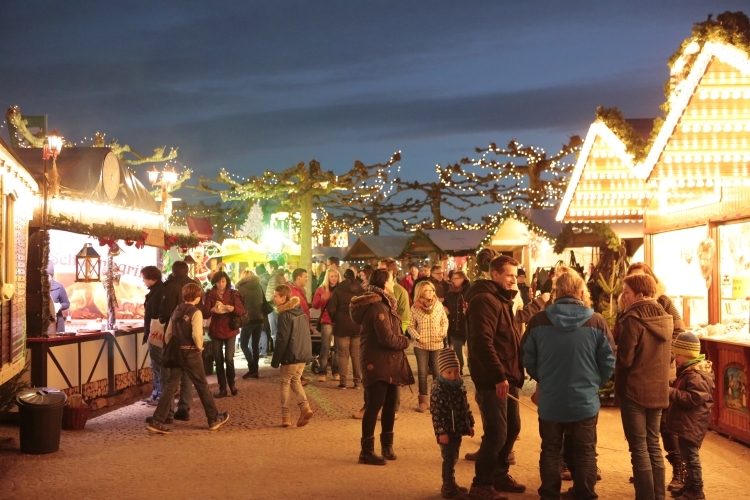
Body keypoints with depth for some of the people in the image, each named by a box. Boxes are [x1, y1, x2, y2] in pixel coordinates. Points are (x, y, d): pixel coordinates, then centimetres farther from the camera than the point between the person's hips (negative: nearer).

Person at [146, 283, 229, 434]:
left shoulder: (176, 311, 9)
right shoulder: (195, 312, -10)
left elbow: (168, 334, 9)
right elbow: (197, 334, -23)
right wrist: (199, 347, -6)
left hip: (176, 353, 6)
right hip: (191, 353, -5)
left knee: (170, 386, 5)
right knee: (202, 386, 7)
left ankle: (157, 421, -2)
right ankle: (214, 419, 19)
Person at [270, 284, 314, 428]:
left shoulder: (284, 315, -14)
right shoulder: (300, 311, 11)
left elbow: (282, 340, -16)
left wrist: (275, 360, -10)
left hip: (291, 355, -7)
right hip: (304, 353, 7)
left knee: (285, 383, 6)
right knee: (295, 380, 18)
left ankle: (286, 417, 5)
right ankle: (305, 407, 0)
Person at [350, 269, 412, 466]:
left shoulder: (381, 303, 14)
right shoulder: (377, 307, -20)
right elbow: (388, 338, -22)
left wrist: (400, 339, -2)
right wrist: (405, 341, -6)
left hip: (388, 363, 10)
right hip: (378, 363, -10)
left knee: (390, 403, 15)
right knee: (375, 405, -5)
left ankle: (387, 445, 27)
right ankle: (367, 451, 1)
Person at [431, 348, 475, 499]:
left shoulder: (459, 386, 7)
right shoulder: (438, 389, -18)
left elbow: (466, 407, 17)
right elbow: (437, 413, -20)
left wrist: (470, 424, 18)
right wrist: (442, 432, -22)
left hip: (458, 429, 8)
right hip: (447, 431, -8)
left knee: (453, 458, 17)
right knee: (449, 458, -3)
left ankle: (451, 485, 30)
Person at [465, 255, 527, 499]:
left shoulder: (502, 299, 17)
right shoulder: (484, 300, -15)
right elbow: (482, 342, -24)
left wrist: (511, 373, 12)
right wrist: (498, 376, -24)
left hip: (507, 377, 10)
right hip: (493, 380, -10)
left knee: (512, 428, 16)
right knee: (496, 433, -7)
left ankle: (499, 475, 30)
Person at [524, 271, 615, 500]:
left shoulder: (538, 321, -8)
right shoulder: (597, 322, -10)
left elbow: (529, 361, 0)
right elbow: (608, 363, -4)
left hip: (550, 401, 1)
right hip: (585, 401, -1)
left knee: (550, 452, 16)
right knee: (585, 454, 13)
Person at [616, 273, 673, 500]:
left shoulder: (634, 319, -17)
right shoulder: (665, 318, 6)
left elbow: (624, 358, -19)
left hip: (635, 390, -7)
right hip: (658, 389, 7)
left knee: (639, 448, 0)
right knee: (653, 445, 16)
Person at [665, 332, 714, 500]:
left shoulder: (696, 375, -21)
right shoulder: (688, 371, 13)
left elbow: (695, 398, -29)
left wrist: (671, 392, -25)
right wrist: (671, 390, 9)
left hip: (691, 425, -11)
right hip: (686, 423, 11)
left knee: (691, 456, -3)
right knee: (687, 455, 19)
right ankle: (690, 485, 29)